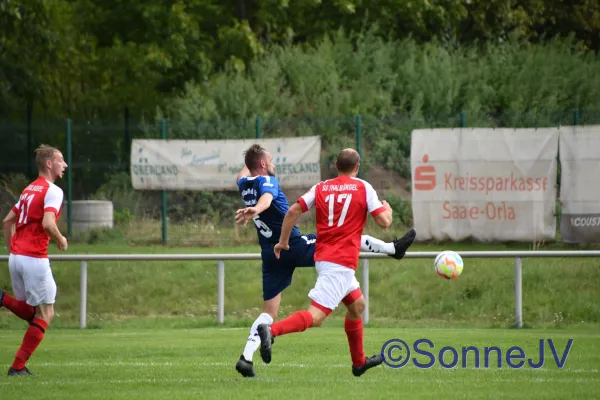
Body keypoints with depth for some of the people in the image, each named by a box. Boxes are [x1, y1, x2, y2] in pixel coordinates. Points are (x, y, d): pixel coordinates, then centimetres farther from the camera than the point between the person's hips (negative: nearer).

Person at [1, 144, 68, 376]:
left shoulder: (29, 189, 17)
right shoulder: (52, 191, -9)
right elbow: (47, 223, -24)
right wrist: (61, 240, -6)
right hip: (35, 259, -8)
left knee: (31, 313, 19)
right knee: (45, 314, 3)